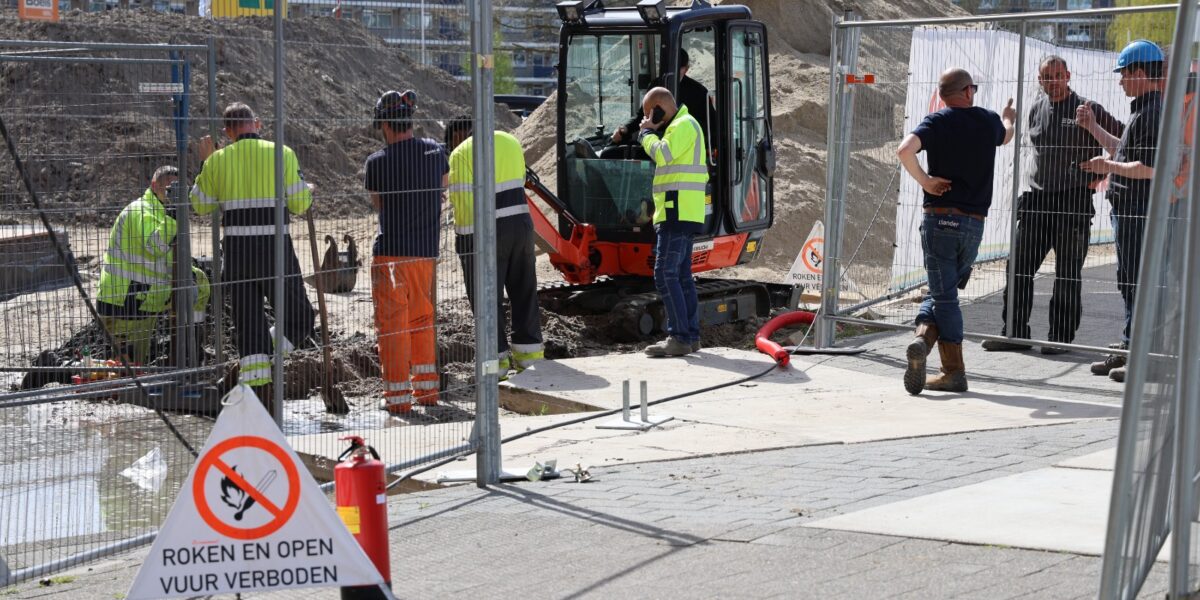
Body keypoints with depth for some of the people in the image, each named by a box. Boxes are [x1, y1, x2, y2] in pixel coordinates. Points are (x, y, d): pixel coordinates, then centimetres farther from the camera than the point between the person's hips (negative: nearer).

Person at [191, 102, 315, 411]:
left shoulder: (218, 160, 5)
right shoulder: (282, 154, -1)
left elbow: (201, 205, 16)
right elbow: (300, 204, -2)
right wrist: (307, 191, 21)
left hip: (236, 249, 3)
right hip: (275, 247, -3)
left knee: (248, 323, 9)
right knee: (298, 318, 11)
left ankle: (256, 388, 2)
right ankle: (256, 366, -5)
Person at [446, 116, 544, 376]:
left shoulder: (461, 153, -7)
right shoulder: (510, 141, 14)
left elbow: (463, 201, -12)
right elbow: (519, 184, 13)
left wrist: (465, 239, -11)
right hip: (522, 224, 6)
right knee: (524, 291, 15)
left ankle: (498, 359, 4)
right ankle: (530, 353, 19)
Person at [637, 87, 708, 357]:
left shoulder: (683, 125, -11)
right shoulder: (682, 125, 22)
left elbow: (662, 154, -23)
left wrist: (647, 133, -8)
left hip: (677, 213, -11)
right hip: (683, 213, 11)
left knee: (665, 274, -13)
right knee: (682, 276, 11)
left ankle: (679, 338, -15)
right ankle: (691, 335, 12)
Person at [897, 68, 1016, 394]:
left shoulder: (937, 121, -4)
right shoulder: (990, 121, 7)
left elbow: (905, 150, -23)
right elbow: (1005, 135, 34)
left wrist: (925, 181, -9)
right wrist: (1008, 118, 56)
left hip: (939, 217, -2)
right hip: (974, 222, 3)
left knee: (944, 294, 1)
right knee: (945, 291, 13)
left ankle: (954, 372, -9)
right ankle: (924, 340, -8)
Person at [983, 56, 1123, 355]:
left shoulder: (1087, 109, -4)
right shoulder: (1036, 110, 12)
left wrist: (1098, 175, -5)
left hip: (1073, 201, -5)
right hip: (1037, 200, 5)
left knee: (1068, 273, 1)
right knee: (1019, 266, 3)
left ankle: (1061, 336, 7)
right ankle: (1015, 332, 9)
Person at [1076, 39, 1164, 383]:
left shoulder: (1151, 113, -18)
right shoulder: (1144, 110, 17)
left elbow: (1148, 168, -24)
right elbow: (1124, 152, 25)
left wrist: (1108, 167, -15)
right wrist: (1093, 128, 23)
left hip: (1138, 210, -11)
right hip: (1128, 210, 11)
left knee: (1138, 284, -7)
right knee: (1129, 283, 17)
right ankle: (1129, 351, 25)